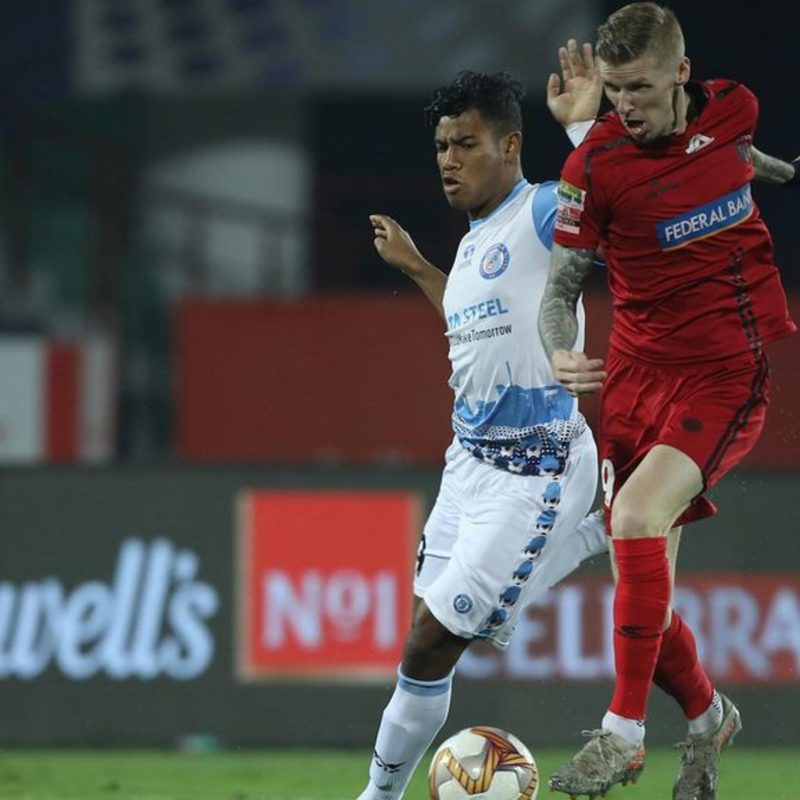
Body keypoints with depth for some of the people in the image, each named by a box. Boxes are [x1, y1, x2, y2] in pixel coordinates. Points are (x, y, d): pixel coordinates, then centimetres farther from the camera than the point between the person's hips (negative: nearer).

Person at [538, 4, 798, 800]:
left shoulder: (732, 109, -4)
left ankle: (623, 733, -23)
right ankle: (707, 716, 31)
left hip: (729, 368, -2)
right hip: (636, 373, 2)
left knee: (638, 514, -27)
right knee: (639, 588, 1)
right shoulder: (594, 161, -9)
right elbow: (559, 287, -3)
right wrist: (562, 354, -23)